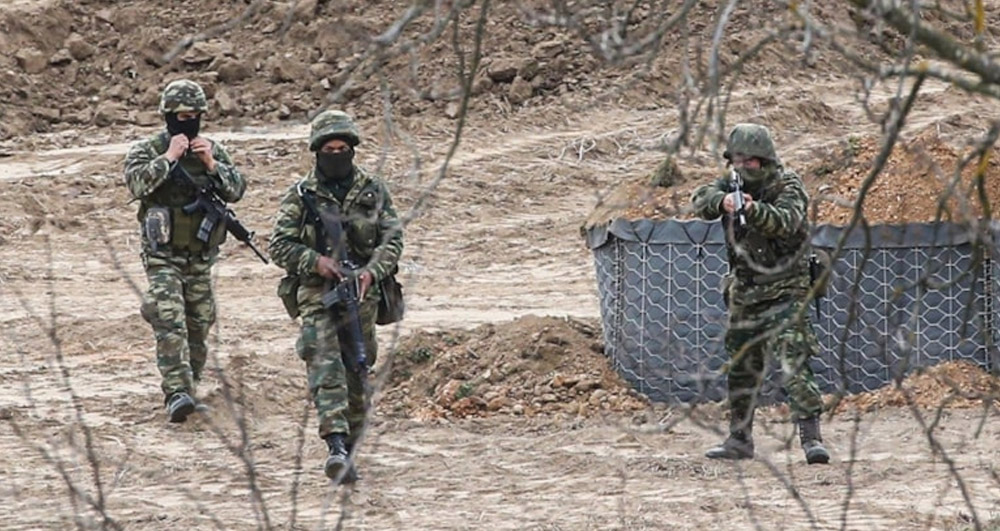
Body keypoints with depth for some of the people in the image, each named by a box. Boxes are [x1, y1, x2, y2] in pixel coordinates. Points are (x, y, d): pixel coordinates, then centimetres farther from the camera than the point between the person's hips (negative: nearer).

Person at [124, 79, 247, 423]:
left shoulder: (213, 150, 7)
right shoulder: (146, 150, -4)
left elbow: (236, 190, 0)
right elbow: (137, 183, -22)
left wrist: (212, 164, -14)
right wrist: (169, 157, -21)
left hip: (201, 257, 5)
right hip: (163, 256, -5)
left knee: (198, 326, 11)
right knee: (170, 322, -18)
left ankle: (188, 386, 28)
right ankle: (177, 393, -26)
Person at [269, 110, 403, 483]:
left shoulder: (373, 190, 8)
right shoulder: (300, 196, 3)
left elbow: (393, 238, 5)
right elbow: (279, 246, 2)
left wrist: (372, 271, -13)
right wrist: (315, 261, -15)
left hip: (361, 294, 3)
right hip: (316, 294, -3)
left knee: (356, 373, 7)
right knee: (324, 364, -20)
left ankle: (349, 448, 20)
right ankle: (336, 445, -32)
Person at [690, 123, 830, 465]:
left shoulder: (787, 186, -9)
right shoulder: (732, 185, 5)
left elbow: (787, 220, -28)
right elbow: (700, 200, -12)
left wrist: (755, 210, -48)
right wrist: (722, 201, -35)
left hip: (784, 292, -6)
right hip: (744, 293, 6)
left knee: (794, 368, -16)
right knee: (741, 369, 13)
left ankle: (811, 439, -18)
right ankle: (740, 439, 24)